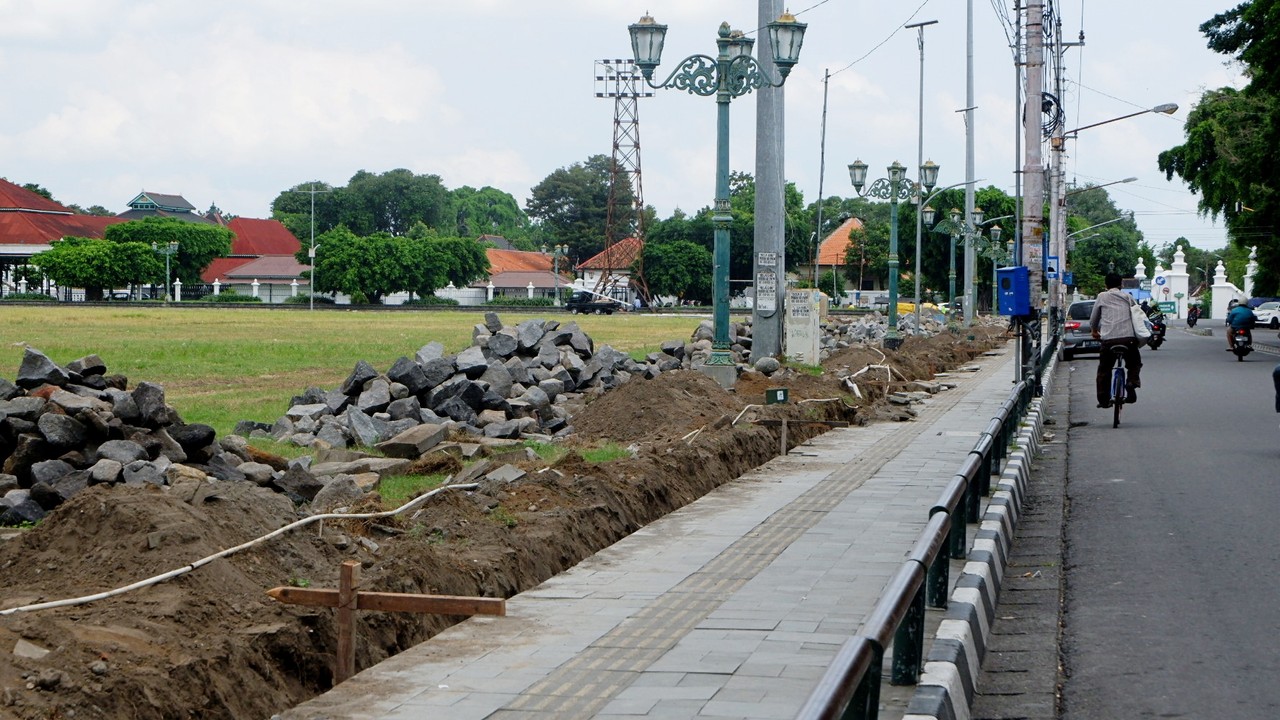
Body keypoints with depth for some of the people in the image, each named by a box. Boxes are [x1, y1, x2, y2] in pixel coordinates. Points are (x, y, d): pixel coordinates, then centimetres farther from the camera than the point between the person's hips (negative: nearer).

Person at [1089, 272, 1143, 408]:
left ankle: (1104, 400, 9)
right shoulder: (1127, 296, 16)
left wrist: (1094, 330, 38)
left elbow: (1093, 319, 18)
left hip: (1109, 338, -1)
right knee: (1134, 363, 24)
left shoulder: (1102, 297, 11)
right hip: (1128, 336, 1)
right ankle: (1132, 381, -4)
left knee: (1104, 370, 12)